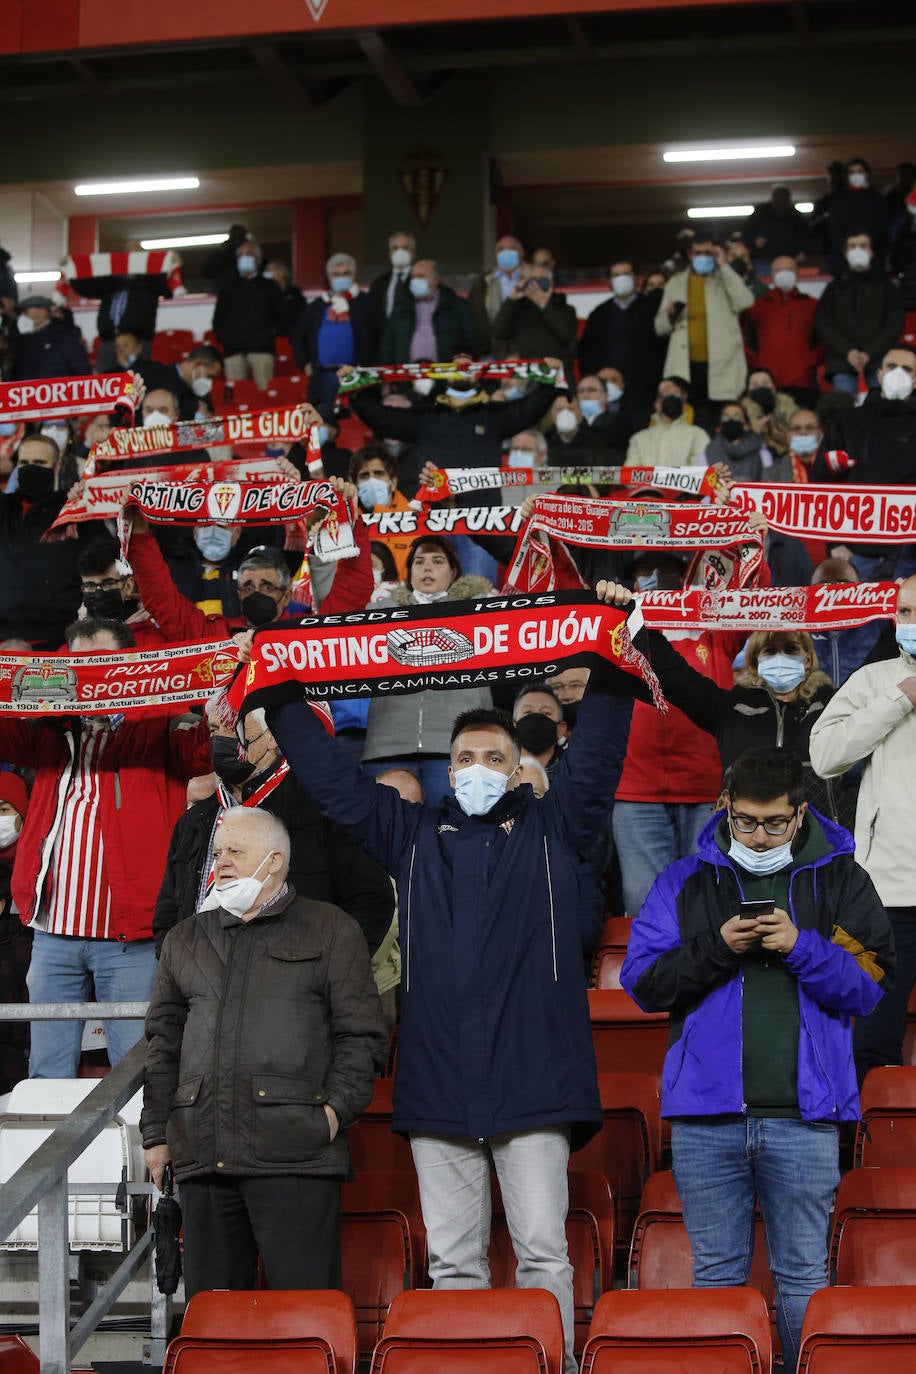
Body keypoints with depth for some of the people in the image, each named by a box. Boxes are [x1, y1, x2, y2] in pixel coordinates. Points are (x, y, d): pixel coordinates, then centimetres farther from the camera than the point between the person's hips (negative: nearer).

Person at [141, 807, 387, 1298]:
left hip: (294, 1152, -4)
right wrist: (156, 1133, 14)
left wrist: (337, 1107, -9)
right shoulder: (185, 940, 22)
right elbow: (163, 1040, 22)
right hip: (203, 1156, 4)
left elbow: (361, 1032, 4)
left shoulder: (330, 930, 10)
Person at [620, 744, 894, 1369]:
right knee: (718, 1274, 8)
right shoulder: (686, 882, 8)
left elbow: (870, 984, 1)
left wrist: (802, 947, -13)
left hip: (804, 1113, -1)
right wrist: (716, 948, -10)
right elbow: (643, 982, 3)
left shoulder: (841, 881, 7)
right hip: (706, 1113, 1)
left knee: (804, 1276, 4)